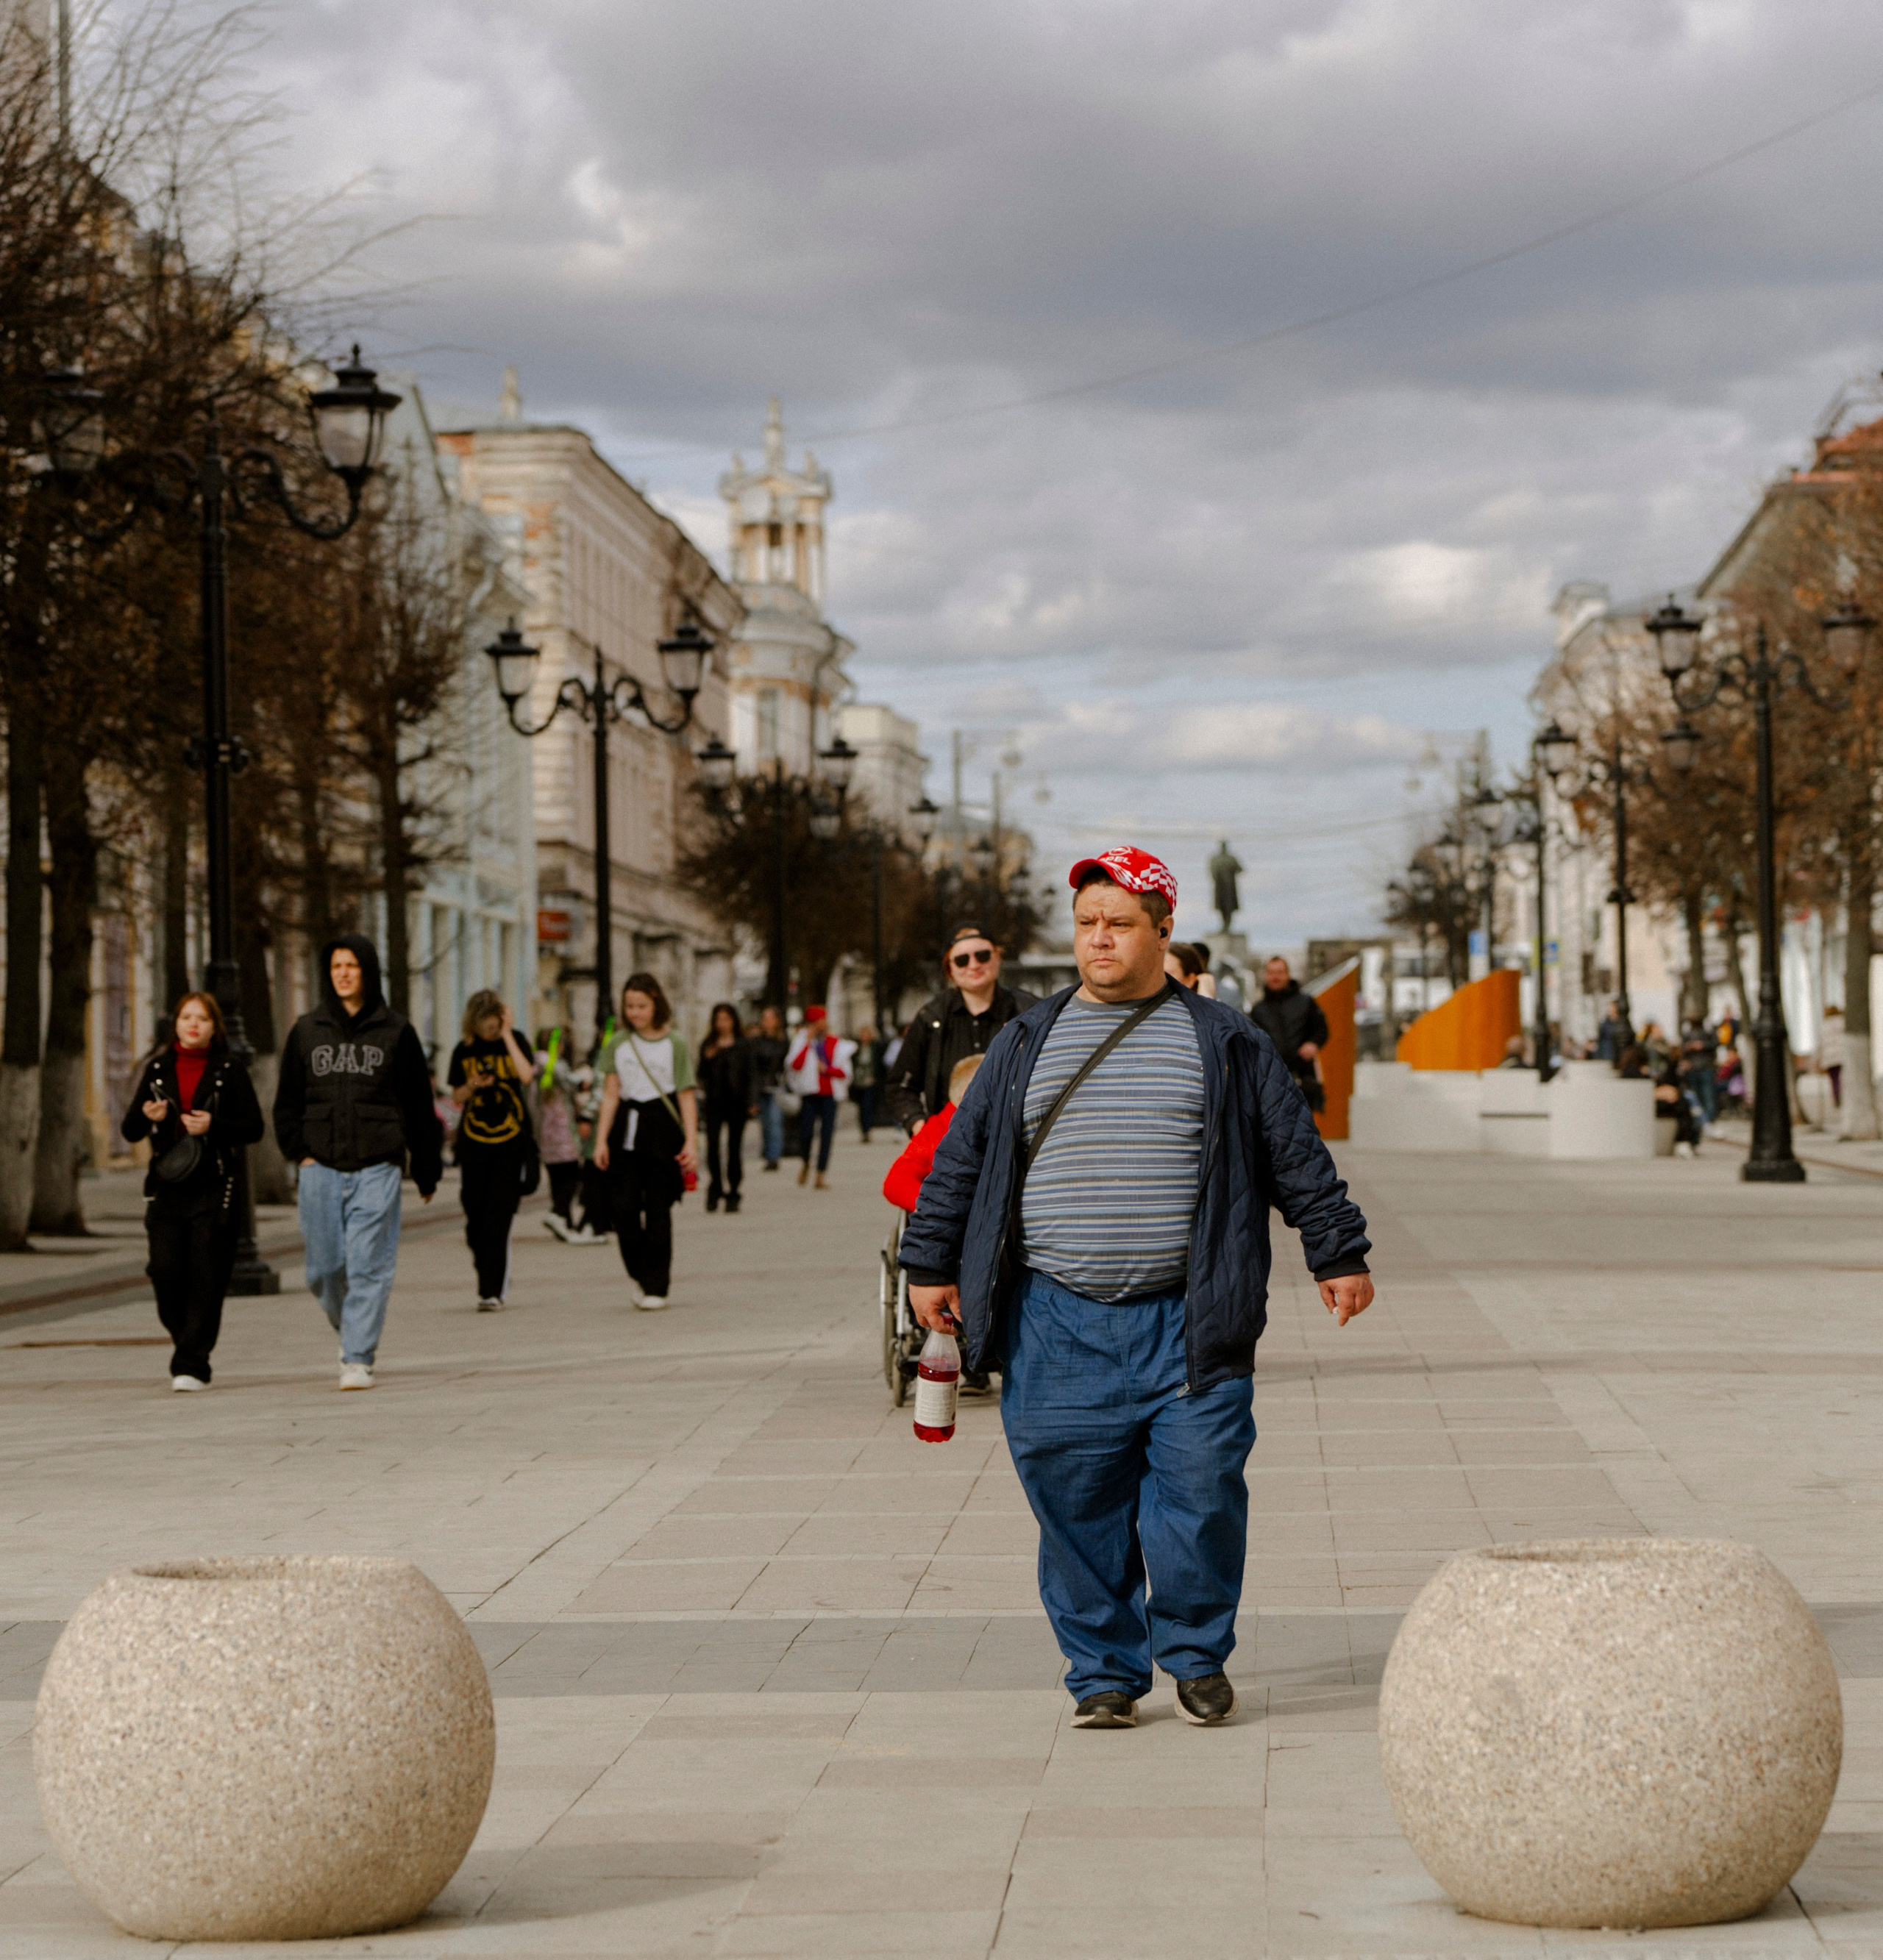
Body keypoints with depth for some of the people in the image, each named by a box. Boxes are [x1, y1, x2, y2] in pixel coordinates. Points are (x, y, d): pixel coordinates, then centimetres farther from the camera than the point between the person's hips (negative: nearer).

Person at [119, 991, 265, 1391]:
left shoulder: (230, 1073, 4)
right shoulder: (157, 1070, 11)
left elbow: (254, 1128, 1)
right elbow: (129, 1131, 11)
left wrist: (213, 1126, -14)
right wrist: (146, 1115, -11)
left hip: (214, 1190, -2)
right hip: (166, 1189, 2)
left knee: (206, 1277, -6)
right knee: (166, 1271, -6)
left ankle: (191, 1363, -3)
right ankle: (183, 1335, 22)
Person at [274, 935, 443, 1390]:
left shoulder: (396, 1032, 4)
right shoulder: (307, 1031, 9)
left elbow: (419, 1108, 7)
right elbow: (287, 1101, 15)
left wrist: (427, 1172, 9)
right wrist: (299, 1152, 1)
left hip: (377, 1169, -2)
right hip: (321, 1169, 2)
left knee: (368, 1267, -9)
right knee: (324, 1268, 5)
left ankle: (359, 1358, -5)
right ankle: (350, 1331, 30)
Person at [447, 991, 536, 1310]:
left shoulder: (514, 1042, 1)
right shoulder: (464, 1051, 6)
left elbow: (527, 1076, -17)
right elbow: (457, 1099, 12)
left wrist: (507, 1035, -14)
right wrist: (472, 1086, -10)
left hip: (511, 1143, -3)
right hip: (473, 1142, 3)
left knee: (499, 1219, -9)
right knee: (475, 1221, 2)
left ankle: (493, 1292, -8)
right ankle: (494, 1285, 19)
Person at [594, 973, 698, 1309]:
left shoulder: (674, 1045, 1)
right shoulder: (619, 1045, 9)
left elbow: (686, 1096, 0)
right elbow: (611, 1094, 8)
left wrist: (691, 1141, -8)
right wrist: (602, 1140, 1)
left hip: (663, 1129, -3)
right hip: (626, 1128, 3)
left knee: (658, 1208, -2)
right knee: (623, 1206, -5)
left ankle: (656, 1287, 4)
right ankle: (639, 1273, 15)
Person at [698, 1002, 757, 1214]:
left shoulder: (743, 1045, 4)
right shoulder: (708, 1046, 8)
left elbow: (752, 1074, 3)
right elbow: (702, 1075, 8)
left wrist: (752, 1103, -5)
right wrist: (707, 1059, -11)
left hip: (737, 1101, -1)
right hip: (715, 1101, 1)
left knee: (734, 1149, 2)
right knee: (712, 1145, -14)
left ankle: (732, 1195, 10)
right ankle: (716, 1187, 2)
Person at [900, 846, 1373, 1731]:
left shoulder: (1225, 1043, 8)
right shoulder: (1026, 1043, 12)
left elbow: (1297, 1157, 10)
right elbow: (961, 1158, 15)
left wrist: (1338, 1254, 7)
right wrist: (930, 1263, 12)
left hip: (1188, 1324, -1)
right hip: (1058, 1326, 1)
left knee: (1200, 1492, -4)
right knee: (1079, 1506, 0)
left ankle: (1196, 1655, 16)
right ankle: (1104, 1673, 13)